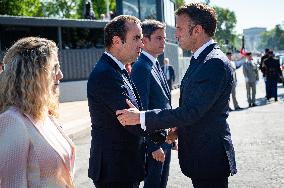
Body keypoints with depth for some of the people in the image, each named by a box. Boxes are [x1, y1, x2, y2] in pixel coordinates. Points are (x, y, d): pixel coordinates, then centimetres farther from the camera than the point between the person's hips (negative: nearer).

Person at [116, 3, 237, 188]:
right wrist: (178, 128, 9)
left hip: (210, 157, -10)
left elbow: (191, 112, -26)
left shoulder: (215, 63, -22)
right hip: (200, 154, 10)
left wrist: (141, 117, -24)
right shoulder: (201, 60, 11)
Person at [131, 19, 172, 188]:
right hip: (154, 142, -9)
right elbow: (142, 110, -21)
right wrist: (154, 146, -21)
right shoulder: (141, 68, -18)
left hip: (165, 139, 9)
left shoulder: (156, 66, 12)